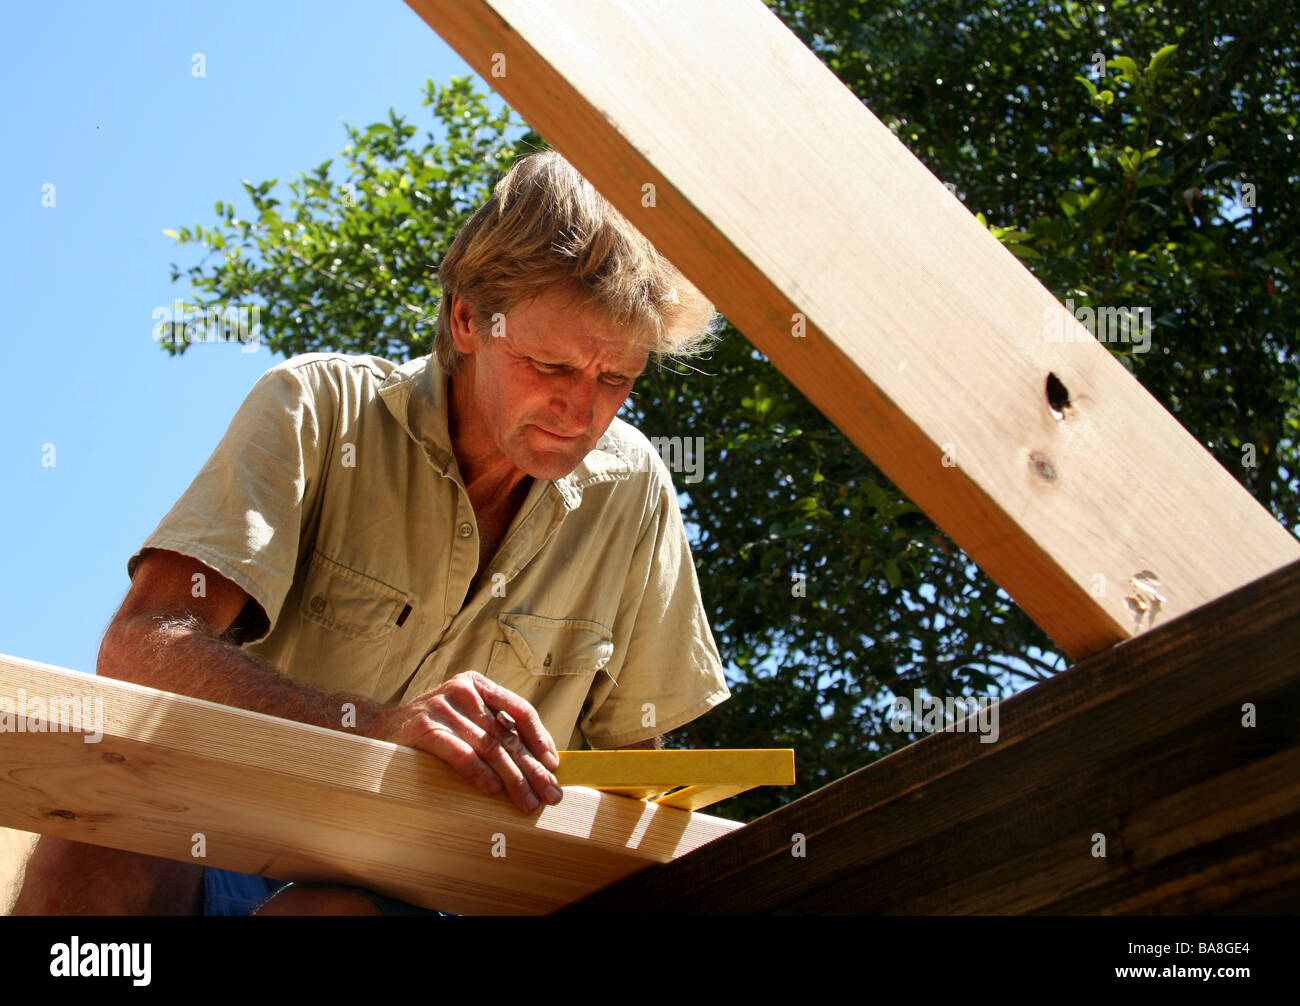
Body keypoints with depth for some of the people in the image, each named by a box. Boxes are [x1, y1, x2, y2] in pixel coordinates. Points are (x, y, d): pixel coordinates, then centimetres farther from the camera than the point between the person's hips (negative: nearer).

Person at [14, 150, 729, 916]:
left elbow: (627, 756, 11)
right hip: (227, 861, 0)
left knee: (335, 912, -36)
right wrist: (377, 726, -35)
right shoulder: (318, 408, -6)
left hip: (427, 892, 1)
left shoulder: (630, 487, 1)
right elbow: (139, 648, -19)